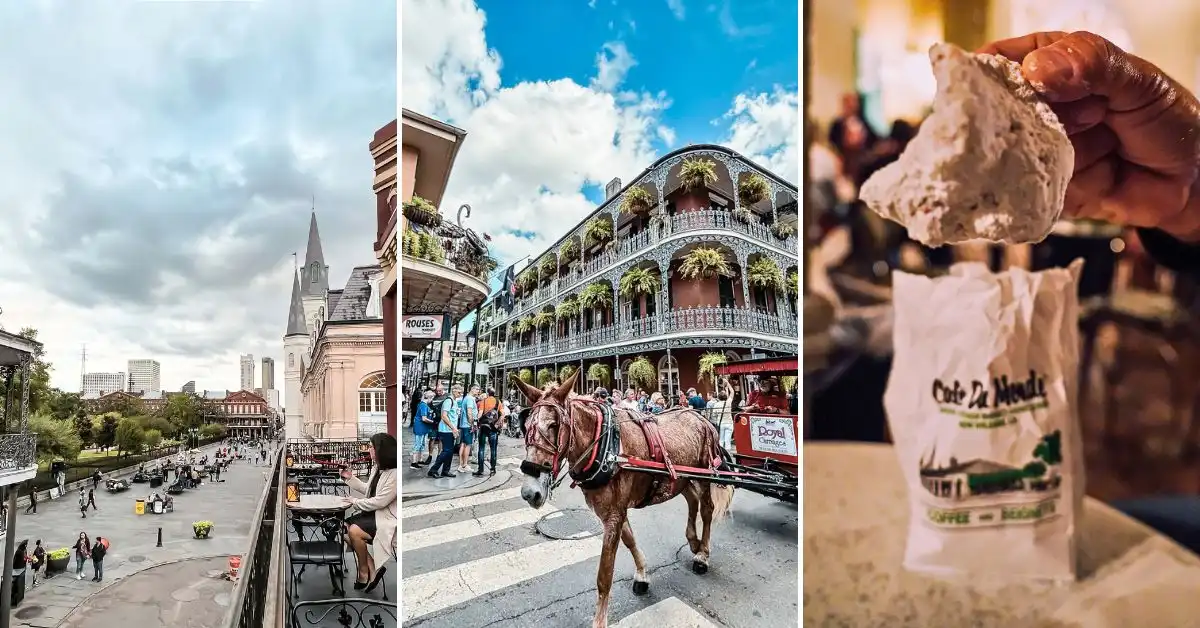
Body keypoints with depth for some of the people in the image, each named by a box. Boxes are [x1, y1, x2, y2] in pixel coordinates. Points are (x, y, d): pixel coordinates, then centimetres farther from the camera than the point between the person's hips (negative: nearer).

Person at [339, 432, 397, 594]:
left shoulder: (394, 475, -23)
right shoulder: (377, 468, 8)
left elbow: (380, 501, -23)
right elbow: (368, 490, 22)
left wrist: (355, 502, -12)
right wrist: (350, 478, 13)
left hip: (387, 519, -10)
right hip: (373, 512, 10)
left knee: (354, 531, -24)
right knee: (344, 527, -5)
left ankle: (364, 572, 0)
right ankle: (373, 568, -1)